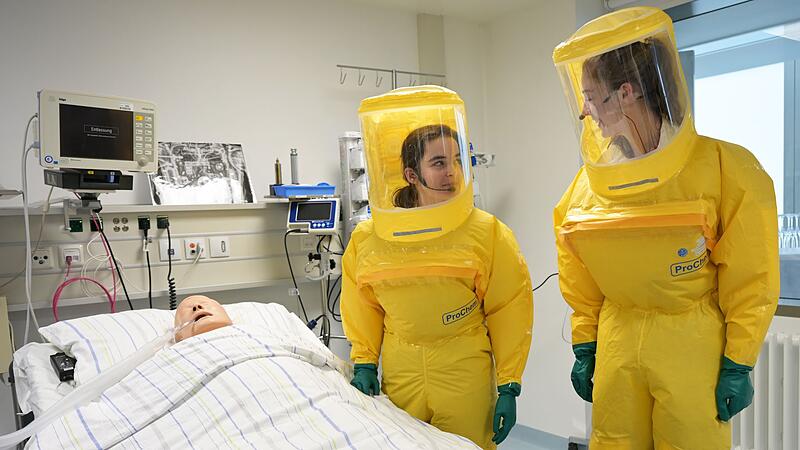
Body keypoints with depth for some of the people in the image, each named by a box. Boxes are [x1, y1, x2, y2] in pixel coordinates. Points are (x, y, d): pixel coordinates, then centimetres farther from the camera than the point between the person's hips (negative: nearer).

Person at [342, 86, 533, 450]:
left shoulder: (487, 233, -7)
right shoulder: (367, 239, -3)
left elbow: (509, 311, -3)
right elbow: (362, 306, 11)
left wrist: (509, 386, -4)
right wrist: (364, 364, 7)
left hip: (467, 378, -1)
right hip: (399, 377, 2)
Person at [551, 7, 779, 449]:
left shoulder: (725, 168, -11)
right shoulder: (590, 182, 1)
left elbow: (751, 279, -7)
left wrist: (739, 363, -6)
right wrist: (583, 347, 8)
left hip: (695, 344, -3)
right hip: (617, 342, 4)